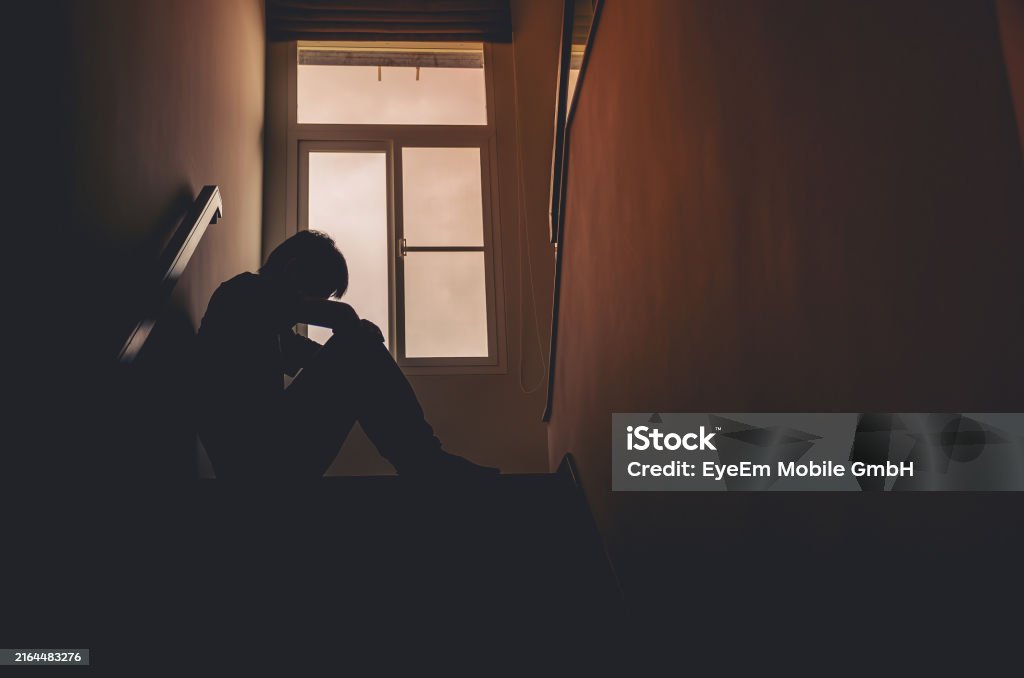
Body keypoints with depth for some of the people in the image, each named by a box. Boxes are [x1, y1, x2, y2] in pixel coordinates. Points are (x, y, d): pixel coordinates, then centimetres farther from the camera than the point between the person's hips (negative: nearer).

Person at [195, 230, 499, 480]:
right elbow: (341, 315, -14)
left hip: (264, 452, 10)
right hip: (256, 457, -10)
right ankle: (427, 463, -8)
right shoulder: (243, 292, -1)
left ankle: (427, 461, 2)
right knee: (358, 345, -11)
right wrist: (359, 335, 6)